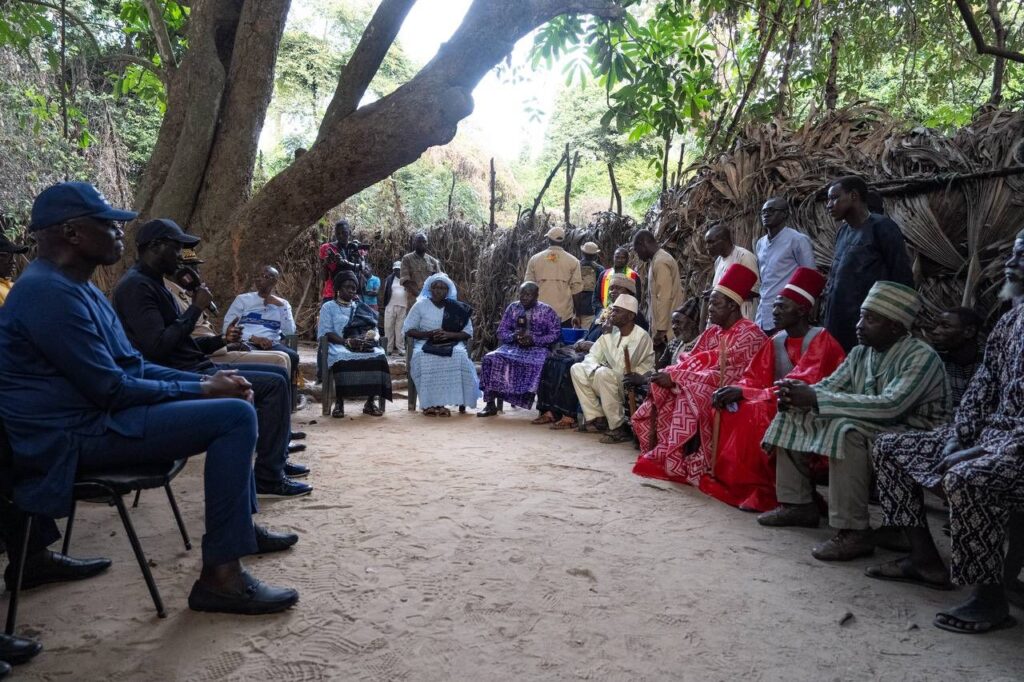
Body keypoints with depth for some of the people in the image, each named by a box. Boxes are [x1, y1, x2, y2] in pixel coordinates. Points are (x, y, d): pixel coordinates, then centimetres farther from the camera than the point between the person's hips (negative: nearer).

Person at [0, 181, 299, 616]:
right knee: (234, 416, -22)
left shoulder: (74, 287, 14)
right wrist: (200, 390, -12)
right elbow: (111, 388, -22)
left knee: (230, 403, 19)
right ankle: (220, 577, -20)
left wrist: (205, 382, 2)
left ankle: (243, 525, 26)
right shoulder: (50, 293, -20)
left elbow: (133, 366, 15)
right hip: (75, 437, -11)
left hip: (92, 415, 11)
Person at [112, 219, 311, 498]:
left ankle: (277, 455, 17)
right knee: (273, 384, -17)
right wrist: (196, 309, -15)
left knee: (278, 374, 12)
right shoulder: (135, 285, -13)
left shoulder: (152, 283, 18)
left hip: (192, 367, 10)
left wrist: (220, 339, 8)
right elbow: (157, 347, -24)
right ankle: (268, 477, -11)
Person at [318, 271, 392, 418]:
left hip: (364, 345, 3)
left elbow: (373, 328, 17)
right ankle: (338, 402, -29)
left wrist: (370, 335, -10)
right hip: (339, 345, -3)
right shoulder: (328, 307, 15)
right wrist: (348, 342, -16)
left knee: (378, 357, -31)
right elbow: (326, 333, 1)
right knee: (342, 359, -40)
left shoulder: (361, 307, 26)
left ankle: (371, 402, -26)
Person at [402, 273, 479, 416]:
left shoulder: (458, 309, 7)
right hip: (425, 344, -1)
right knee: (424, 358, -37)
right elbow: (408, 330, 3)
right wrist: (428, 334, -14)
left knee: (460, 356, -34)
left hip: (451, 344, 1)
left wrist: (449, 334, -14)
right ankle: (429, 403, -32)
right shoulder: (420, 305, 5)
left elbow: (468, 333, 5)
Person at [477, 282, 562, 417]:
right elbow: (501, 332, 10)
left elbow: (555, 334, -5)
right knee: (491, 359, -23)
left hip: (538, 348, -3)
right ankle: (490, 405, -17)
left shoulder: (547, 311, 1)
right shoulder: (512, 308, 11)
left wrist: (534, 339, -17)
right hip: (514, 346, 3)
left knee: (538, 365, -38)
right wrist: (514, 336, -12)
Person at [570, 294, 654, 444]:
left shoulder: (641, 336, -17)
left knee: (604, 373, -34)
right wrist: (596, 369, -18)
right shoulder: (610, 333, 6)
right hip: (612, 383, 8)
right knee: (577, 369, -1)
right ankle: (596, 419, -1)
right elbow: (591, 356, 4)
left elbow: (623, 369, -25)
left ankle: (619, 428, -22)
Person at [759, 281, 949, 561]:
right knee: (792, 413, 2)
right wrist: (798, 395, -18)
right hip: (869, 429, 8)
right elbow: (829, 386, 7)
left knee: (846, 428, -36)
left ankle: (854, 532, -29)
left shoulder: (922, 357, -19)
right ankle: (798, 504, 5)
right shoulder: (861, 352, 5)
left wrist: (816, 399, -35)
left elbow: (891, 406, -33)